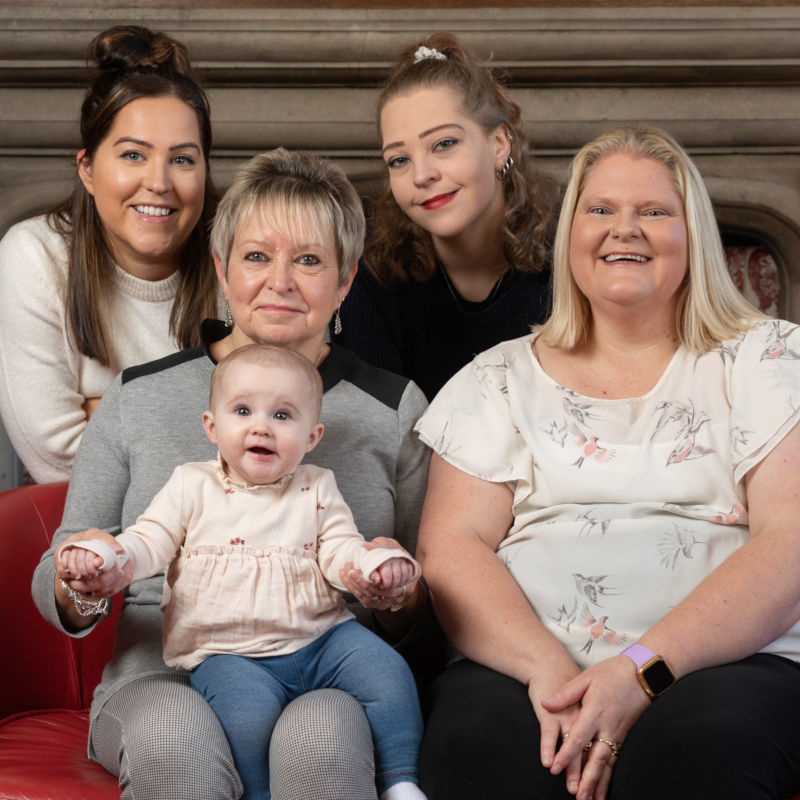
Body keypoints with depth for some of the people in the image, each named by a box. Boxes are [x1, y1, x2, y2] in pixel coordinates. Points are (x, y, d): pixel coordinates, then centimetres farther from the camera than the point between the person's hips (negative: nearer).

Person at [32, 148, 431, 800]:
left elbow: (427, 613, 11)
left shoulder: (395, 408, 8)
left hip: (329, 680, 0)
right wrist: (78, 587, -13)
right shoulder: (138, 397, 8)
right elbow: (54, 587, 11)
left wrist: (399, 594, -12)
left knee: (319, 730, -35)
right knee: (175, 733, -34)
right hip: (166, 679, 1)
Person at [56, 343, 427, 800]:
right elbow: (150, 543, 2)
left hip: (320, 639, 3)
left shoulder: (316, 490, 9)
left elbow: (340, 549, 2)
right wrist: (103, 554, -20)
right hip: (230, 654, -2)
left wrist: (379, 564, -21)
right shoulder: (192, 487, 5)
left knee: (389, 672, -17)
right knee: (251, 711, -32)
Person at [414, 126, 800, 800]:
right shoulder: (502, 379, 17)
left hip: (724, 662, -1)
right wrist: (547, 667, -14)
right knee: (479, 746, -33)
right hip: (525, 663, 2)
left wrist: (643, 668, -16)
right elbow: (450, 545, 5)